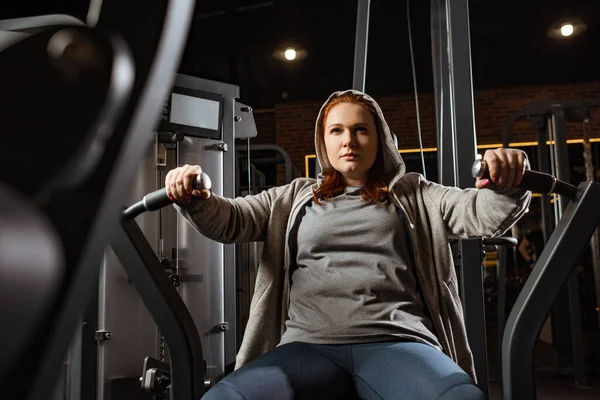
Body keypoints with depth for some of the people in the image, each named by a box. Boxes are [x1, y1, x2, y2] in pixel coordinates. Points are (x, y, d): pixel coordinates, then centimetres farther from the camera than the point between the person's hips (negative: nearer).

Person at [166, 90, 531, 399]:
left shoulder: (413, 195, 21)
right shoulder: (293, 198, 23)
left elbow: (481, 211, 9)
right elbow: (230, 220, 14)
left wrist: (506, 188, -14)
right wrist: (195, 201, -9)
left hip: (397, 343, 0)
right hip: (309, 346, 1)